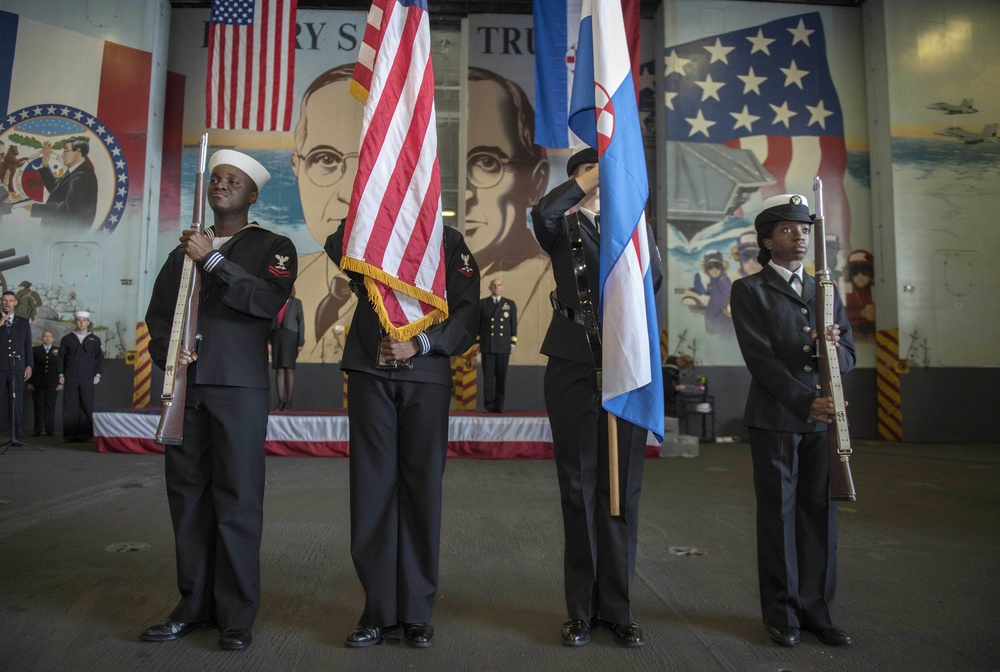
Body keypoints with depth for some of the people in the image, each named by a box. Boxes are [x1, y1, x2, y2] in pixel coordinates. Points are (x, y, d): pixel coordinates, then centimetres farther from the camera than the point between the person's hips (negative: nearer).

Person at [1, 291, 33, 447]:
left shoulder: (23, 323, 15)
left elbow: (28, 345, 12)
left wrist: (29, 365, 5)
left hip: (17, 368, 1)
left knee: (16, 404, -2)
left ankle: (16, 437, 0)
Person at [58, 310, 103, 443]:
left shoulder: (95, 340, 10)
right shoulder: (67, 339, 11)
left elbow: (100, 358, 9)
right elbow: (61, 357, 10)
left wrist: (98, 374, 0)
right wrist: (61, 374, 3)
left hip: (88, 378, 0)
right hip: (70, 378, 0)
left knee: (87, 407, -1)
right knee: (69, 407, -1)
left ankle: (86, 435, 3)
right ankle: (70, 435, 3)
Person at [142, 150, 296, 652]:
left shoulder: (272, 247, 8)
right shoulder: (184, 249, 21)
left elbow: (269, 298, -11)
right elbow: (157, 313, 18)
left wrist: (212, 259, -11)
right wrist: (165, 351, -2)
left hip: (239, 387, -4)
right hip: (185, 385, 5)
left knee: (236, 498, -3)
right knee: (187, 494, 7)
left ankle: (237, 615, 7)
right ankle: (195, 606, 19)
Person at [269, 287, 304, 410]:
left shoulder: (296, 303, 3)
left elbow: (300, 323, 0)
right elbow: (270, 323, 10)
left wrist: (301, 343, -7)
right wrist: (268, 342, 1)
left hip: (290, 337, -3)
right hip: (276, 337, 3)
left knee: (289, 369, -5)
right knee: (279, 370, -1)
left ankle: (288, 401, 2)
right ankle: (280, 401, 3)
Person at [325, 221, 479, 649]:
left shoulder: (449, 240, 10)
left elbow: (467, 316, 0)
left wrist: (418, 345, -13)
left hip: (427, 377, -1)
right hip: (371, 373, 1)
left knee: (423, 489, 1)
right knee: (372, 488, 1)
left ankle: (416, 613, 12)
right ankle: (379, 611, 11)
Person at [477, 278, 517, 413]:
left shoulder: (510, 304, 11)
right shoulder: (482, 304, 9)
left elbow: (514, 324, 10)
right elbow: (478, 324, 9)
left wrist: (513, 343, 3)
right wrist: (477, 342, 3)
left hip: (503, 346, 1)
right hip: (487, 346, -1)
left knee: (501, 376, 2)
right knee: (488, 375, -3)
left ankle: (499, 405, 7)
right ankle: (489, 404, 0)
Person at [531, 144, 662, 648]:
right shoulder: (562, 229, 12)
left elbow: (652, 279, 0)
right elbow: (542, 214, -14)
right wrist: (582, 185, -3)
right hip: (573, 365, -1)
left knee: (622, 487, 4)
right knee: (579, 487, 4)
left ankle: (617, 607, 16)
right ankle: (582, 609, 15)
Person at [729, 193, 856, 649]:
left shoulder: (826, 291, 16)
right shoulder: (749, 290, -1)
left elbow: (848, 358, 12)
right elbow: (759, 356, -11)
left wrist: (835, 347, -12)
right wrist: (805, 402, -17)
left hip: (821, 420, 5)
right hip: (775, 419, -4)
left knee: (820, 512, 8)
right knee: (778, 514, 3)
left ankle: (817, 609, 19)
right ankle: (782, 612, 15)